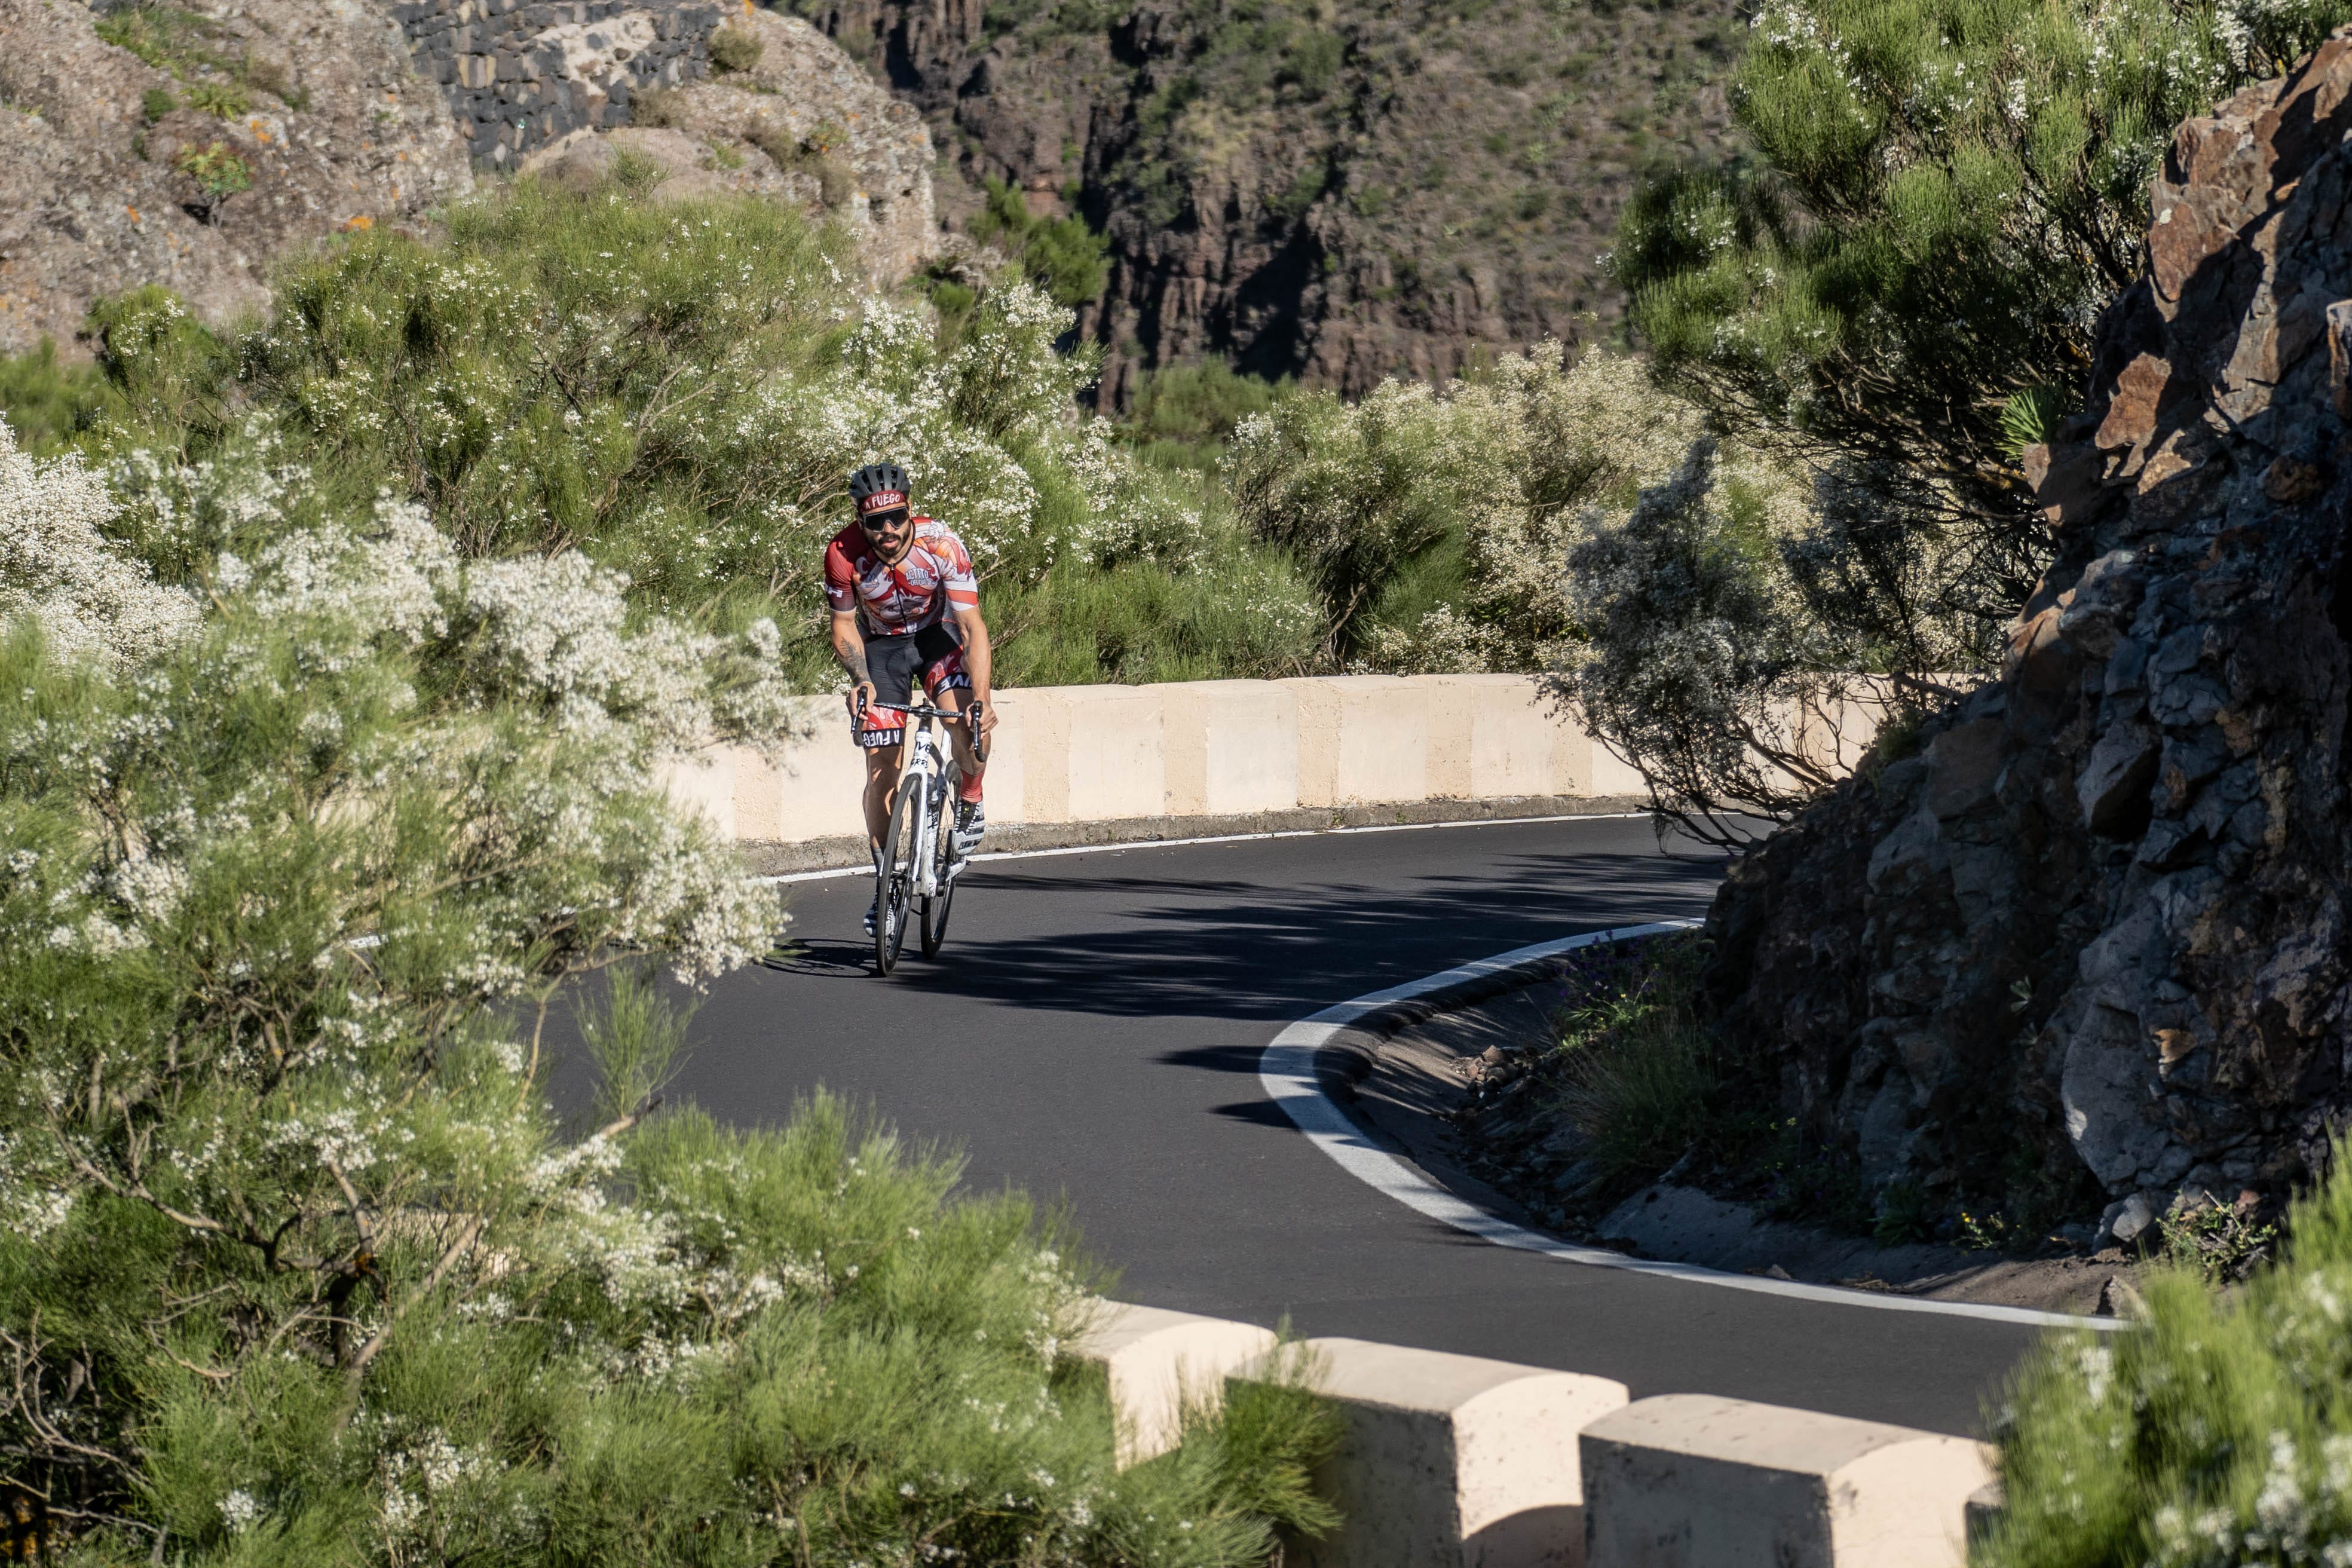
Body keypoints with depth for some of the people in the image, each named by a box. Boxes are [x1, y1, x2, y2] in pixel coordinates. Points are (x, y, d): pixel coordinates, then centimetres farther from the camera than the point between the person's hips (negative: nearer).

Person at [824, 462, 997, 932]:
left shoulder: (941, 545, -30)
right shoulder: (844, 555, -25)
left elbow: (972, 626, -28)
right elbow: (844, 626, -11)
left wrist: (981, 699, -40)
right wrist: (861, 680, -29)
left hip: (937, 635, -1)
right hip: (880, 646, 1)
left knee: (969, 719, -30)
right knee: (882, 769, -5)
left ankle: (970, 802, -1)